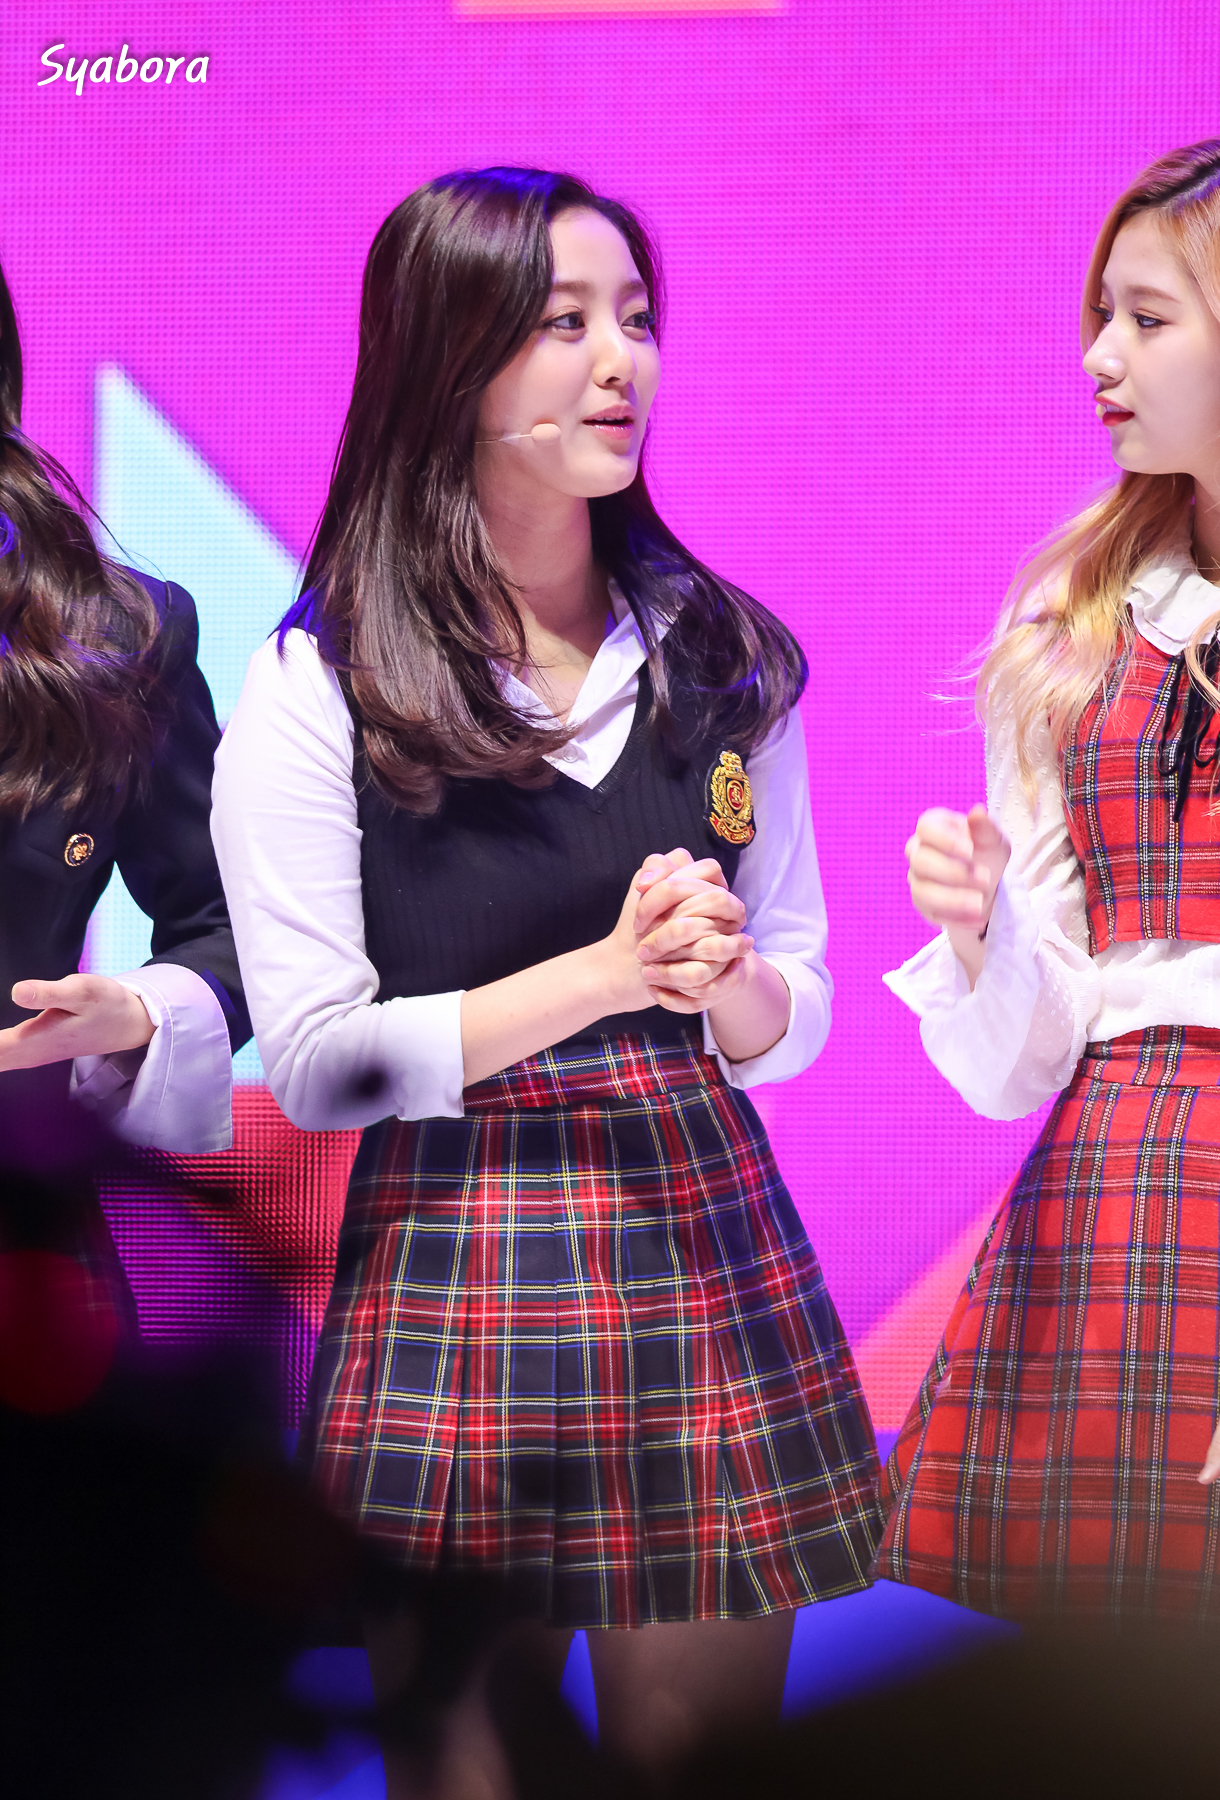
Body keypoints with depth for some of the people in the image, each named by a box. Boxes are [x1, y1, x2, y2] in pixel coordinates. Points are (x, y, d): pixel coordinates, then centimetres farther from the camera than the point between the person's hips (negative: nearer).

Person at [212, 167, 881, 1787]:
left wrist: (724, 980, -12)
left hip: (707, 1256, 3)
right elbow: (312, 1060, -7)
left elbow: (792, 1026, 12)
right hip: (449, 1276, -3)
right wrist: (606, 973, -15)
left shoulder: (725, 662, 8)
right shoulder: (316, 688, -4)